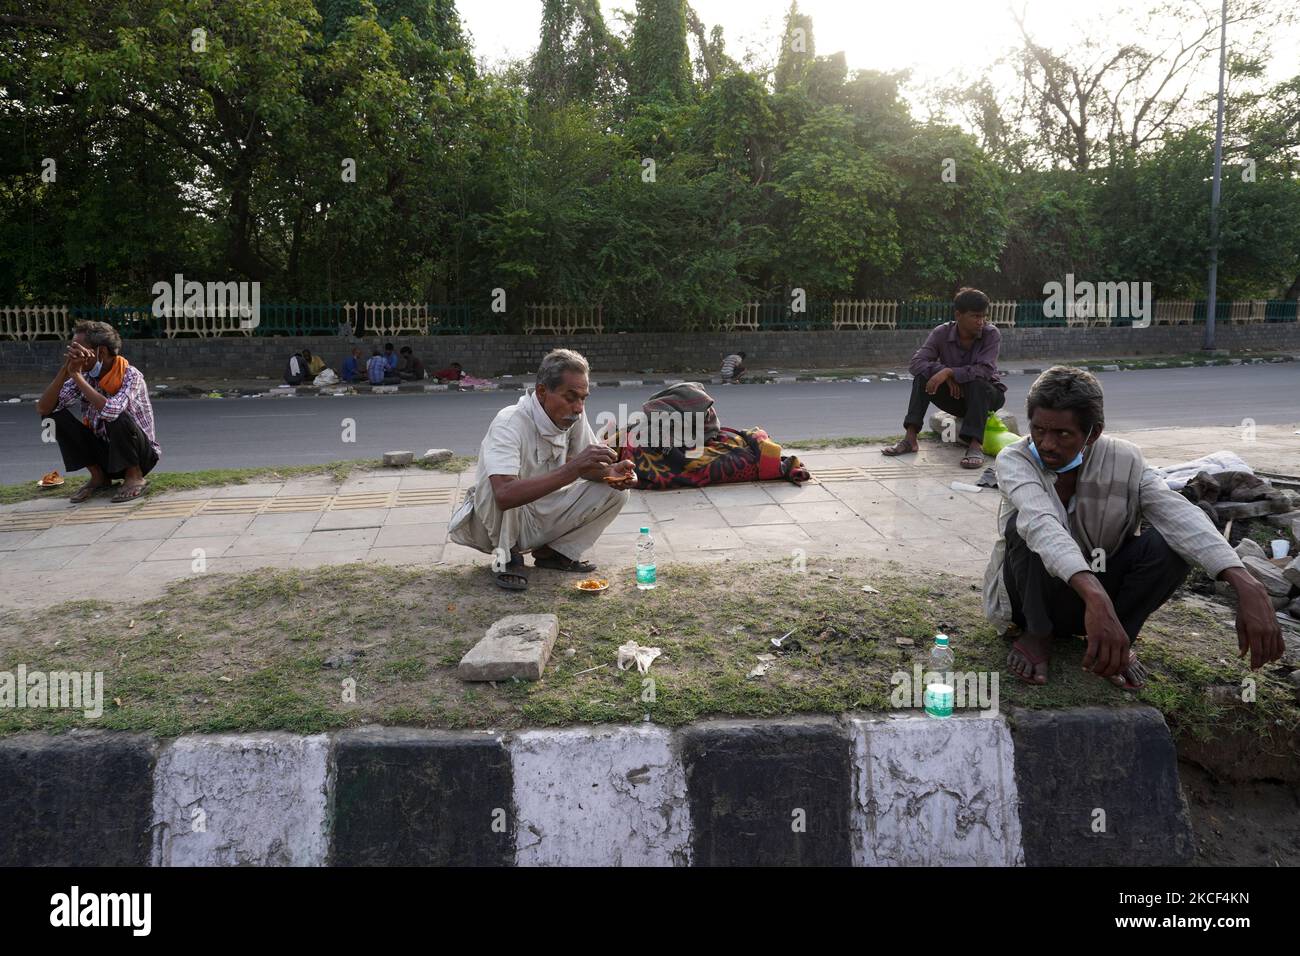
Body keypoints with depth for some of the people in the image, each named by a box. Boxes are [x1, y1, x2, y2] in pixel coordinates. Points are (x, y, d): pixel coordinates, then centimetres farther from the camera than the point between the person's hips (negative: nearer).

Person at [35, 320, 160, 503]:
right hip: (105, 453, 6)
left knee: (118, 417, -34)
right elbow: (43, 409, -10)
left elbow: (111, 410, -39)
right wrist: (64, 371, -21)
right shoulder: (85, 377, -4)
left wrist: (77, 376, -30)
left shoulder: (130, 376, -20)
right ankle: (99, 476, 2)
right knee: (57, 415, -8)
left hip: (140, 454, -6)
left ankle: (135, 477, -10)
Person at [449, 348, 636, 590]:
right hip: (495, 523, -6)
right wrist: (572, 469, -47)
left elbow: (584, 468, 3)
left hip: (542, 515, 6)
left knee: (615, 490, -10)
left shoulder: (574, 416, -11)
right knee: (499, 486, -38)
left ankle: (552, 552, 4)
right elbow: (504, 495, -45)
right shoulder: (510, 423, -31)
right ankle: (507, 557, -11)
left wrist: (610, 473, -21)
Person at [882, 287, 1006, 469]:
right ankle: (910, 438, -25)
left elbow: (985, 370, -30)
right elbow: (916, 362, -20)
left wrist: (949, 372, -38)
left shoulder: (991, 334, -17)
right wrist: (945, 375, -33)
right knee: (923, 376, -21)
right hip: (954, 395, 3)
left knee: (976, 382, -35)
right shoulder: (942, 333, -10)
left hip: (986, 395, -2)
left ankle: (975, 445, -40)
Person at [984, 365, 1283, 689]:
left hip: (1100, 591, 2)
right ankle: (1038, 633, -10)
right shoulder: (1014, 460, -21)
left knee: (1169, 544, -25)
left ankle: (1115, 640, -3)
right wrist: (1096, 597, -59)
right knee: (1026, 527, -33)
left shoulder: (1122, 460, -12)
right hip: (1034, 596, -2)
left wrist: (1246, 585, -44)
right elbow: (1040, 522, -41)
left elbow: (1179, 514, -28)